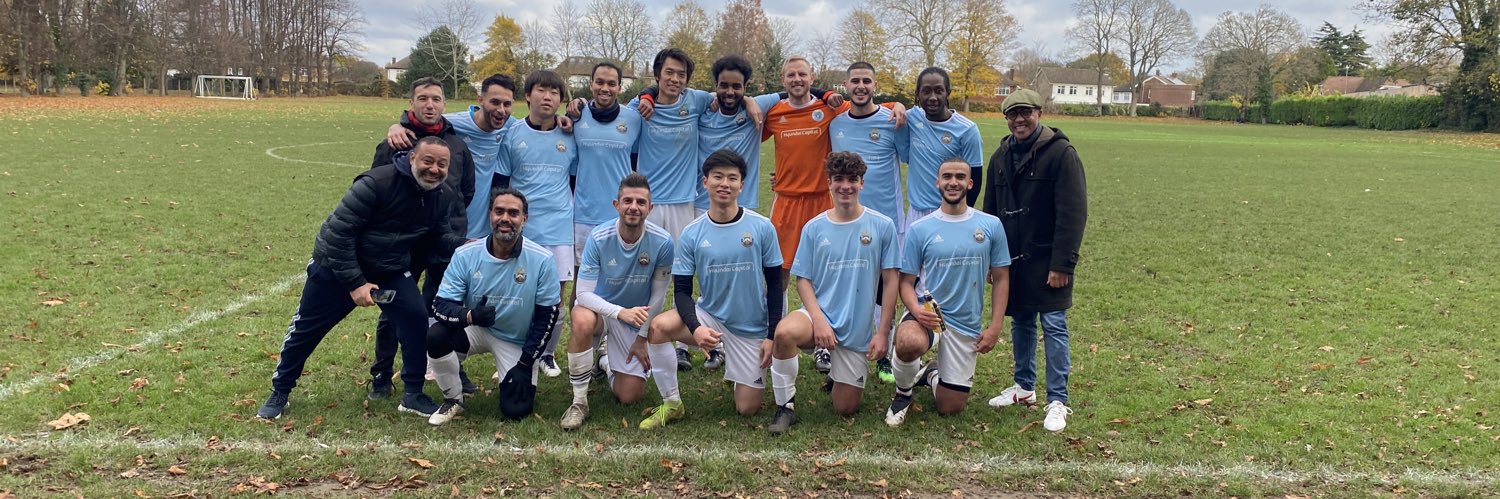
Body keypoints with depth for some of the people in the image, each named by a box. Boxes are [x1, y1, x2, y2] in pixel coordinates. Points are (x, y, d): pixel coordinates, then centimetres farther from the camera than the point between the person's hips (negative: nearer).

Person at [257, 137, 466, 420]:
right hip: (337, 266, -4)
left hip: (391, 270, 4)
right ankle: (280, 392, 31)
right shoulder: (377, 183, -29)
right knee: (305, 329, 8)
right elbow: (338, 231, -26)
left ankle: (413, 395, 1)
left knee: (416, 318, -15)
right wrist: (354, 282, -26)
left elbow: (441, 236, 2)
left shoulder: (443, 197, -8)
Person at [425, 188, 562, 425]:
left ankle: (514, 374, 22)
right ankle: (453, 399, -2)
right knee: (437, 335, -29)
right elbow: (441, 305, -15)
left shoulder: (542, 260, -17)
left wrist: (525, 365, -11)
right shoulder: (466, 255, -14)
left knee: (516, 410, -15)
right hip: (476, 331, 1)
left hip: (519, 342, -1)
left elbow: (546, 316, -10)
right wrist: (470, 315, -38)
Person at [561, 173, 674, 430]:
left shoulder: (662, 242, -20)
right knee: (582, 320, -39)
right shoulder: (599, 238, -23)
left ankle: (607, 363, 36)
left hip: (637, 318, 2)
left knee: (629, 396, -2)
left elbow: (658, 295, -8)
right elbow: (583, 293, -24)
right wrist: (621, 312, -39)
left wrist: (642, 337, -5)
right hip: (600, 307, -1)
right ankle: (579, 402, -20)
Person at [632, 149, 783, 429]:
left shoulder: (762, 227, -9)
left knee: (747, 408, 1)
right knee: (659, 327, -28)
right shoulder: (691, 234, -7)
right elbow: (681, 290, -6)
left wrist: (771, 336, -6)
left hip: (752, 327, 0)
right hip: (709, 315, 1)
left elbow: (775, 284, -3)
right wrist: (696, 328, -25)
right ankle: (672, 404, -9)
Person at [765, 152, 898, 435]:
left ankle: (844, 374, 39)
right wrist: (819, 319, -15)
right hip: (820, 314, 0)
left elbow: (890, 281, -2)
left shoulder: (882, 226, -4)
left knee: (845, 409, 4)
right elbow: (803, 280, 1)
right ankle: (785, 407, -14)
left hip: (859, 328, 0)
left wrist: (881, 333, -5)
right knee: (785, 333, -36)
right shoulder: (814, 228, -1)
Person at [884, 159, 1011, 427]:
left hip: (968, 323, 2)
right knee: (908, 343, -40)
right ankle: (903, 392, -5)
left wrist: (995, 327, -2)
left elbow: (1000, 278, 5)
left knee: (950, 408, 5)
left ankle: (932, 374, 41)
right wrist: (916, 309, -22)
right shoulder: (919, 229, -3)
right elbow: (906, 281, -1)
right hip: (926, 312, -2)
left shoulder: (991, 226, 0)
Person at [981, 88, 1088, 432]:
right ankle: (1024, 387, 29)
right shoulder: (1001, 156, 10)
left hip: (1047, 259, -6)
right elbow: (991, 210, 16)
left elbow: (1073, 213, -14)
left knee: (1053, 326, -3)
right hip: (1013, 259, 6)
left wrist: (1062, 264, -18)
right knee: (1020, 323, 15)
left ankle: (1057, 401, 3)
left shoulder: (1061, 153, -11)